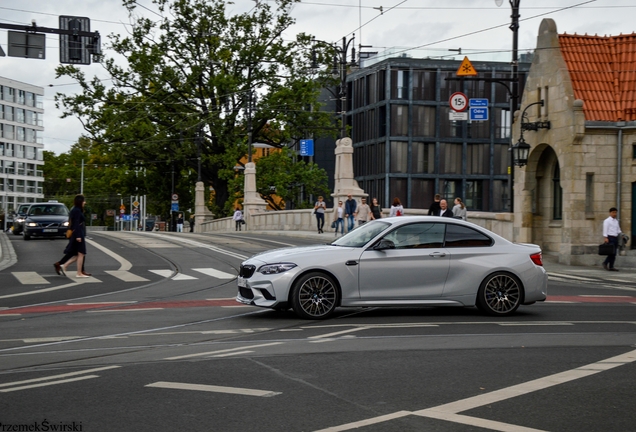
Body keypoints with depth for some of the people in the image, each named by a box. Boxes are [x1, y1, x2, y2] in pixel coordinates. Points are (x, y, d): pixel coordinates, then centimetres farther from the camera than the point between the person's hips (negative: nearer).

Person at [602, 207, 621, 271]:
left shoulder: (616, 221, 18)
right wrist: (606, 238, -19)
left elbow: (618, 230, 22)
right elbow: (605, 230, -10)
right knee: (612, 252, -15)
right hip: (610, 238, -7)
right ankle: (605, 263, 0)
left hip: (615, 238, 7)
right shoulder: (607, 221, -4)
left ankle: (611, 267, 7)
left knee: (614, 253, 5)